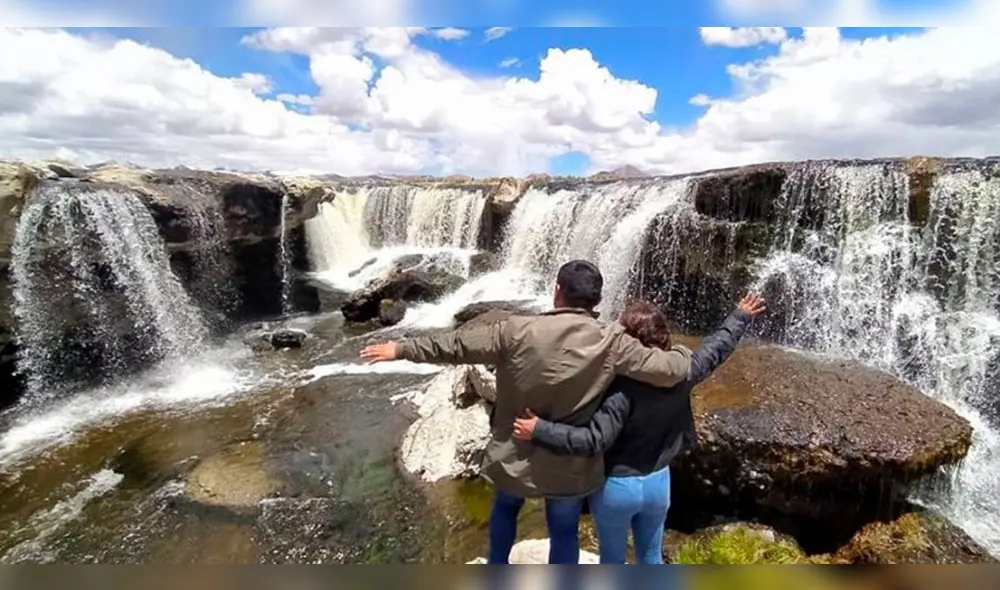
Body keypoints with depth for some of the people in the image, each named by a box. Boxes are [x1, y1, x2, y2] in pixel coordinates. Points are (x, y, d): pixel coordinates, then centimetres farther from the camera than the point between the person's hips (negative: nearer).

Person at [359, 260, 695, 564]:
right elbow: (668, 370, -14)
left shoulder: (517, 332, -17)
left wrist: (401, 349, 2)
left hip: (514, 457, 1)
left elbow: (458, 345, -10)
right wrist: (683, 354, 10)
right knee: (564, 532, 23)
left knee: (506, 507, 32)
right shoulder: (611, 342, -17)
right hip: (570, 466, -1)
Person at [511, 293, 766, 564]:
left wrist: (540, 430, -34)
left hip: (615, 486, -5)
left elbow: (595, 440, -34)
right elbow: (716, 349, 4)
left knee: (612, 557, 21)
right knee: (651, 556, 27)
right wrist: (741, 316, 20)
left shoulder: (623, 388, -30)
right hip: (658, 482, 5)